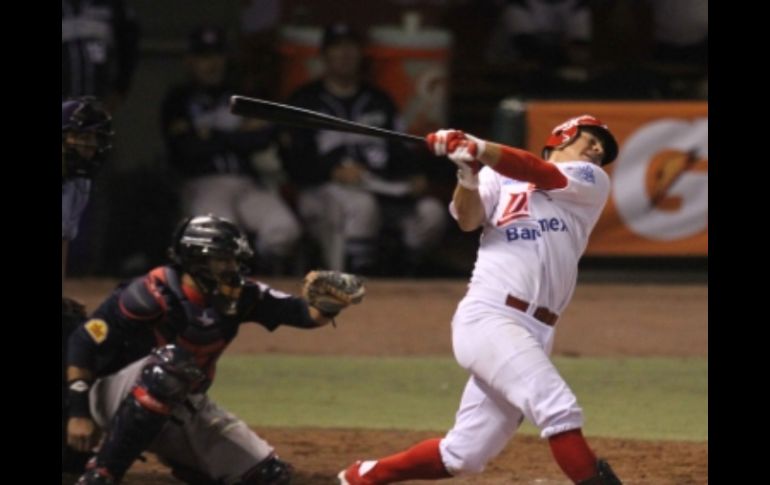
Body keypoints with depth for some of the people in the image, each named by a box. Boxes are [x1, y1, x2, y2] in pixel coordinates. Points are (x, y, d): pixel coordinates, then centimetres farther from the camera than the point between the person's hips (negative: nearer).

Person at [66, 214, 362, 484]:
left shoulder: (238, 297, -8)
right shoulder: (152, 295, -25)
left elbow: (306, 315, -11)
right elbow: (83, 345, -22)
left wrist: (328, 307, -35)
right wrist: (79, 413, -25)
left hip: (185, 407, 6)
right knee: (172, 362, -40)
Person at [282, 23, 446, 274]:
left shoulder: (379, 101, 25)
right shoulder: (305, 101, 9)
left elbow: (399, 151, 20)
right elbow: (295, 163, -1)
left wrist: (414, 177, -2)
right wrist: (335, 172, -17)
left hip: (384, 189, 4)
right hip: (325, 188, -4)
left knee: (431, 211, -24)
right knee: (361, 205, -39)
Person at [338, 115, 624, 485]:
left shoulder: (592, 183, 14)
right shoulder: (497, 177, 12)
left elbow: (542, 176, -4)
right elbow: (468, 219, -4)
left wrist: (478, 149, -17)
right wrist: (468, 173, -23)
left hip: (533, 335, 4)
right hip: (488, 318, -4)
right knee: (559, 409, -24)